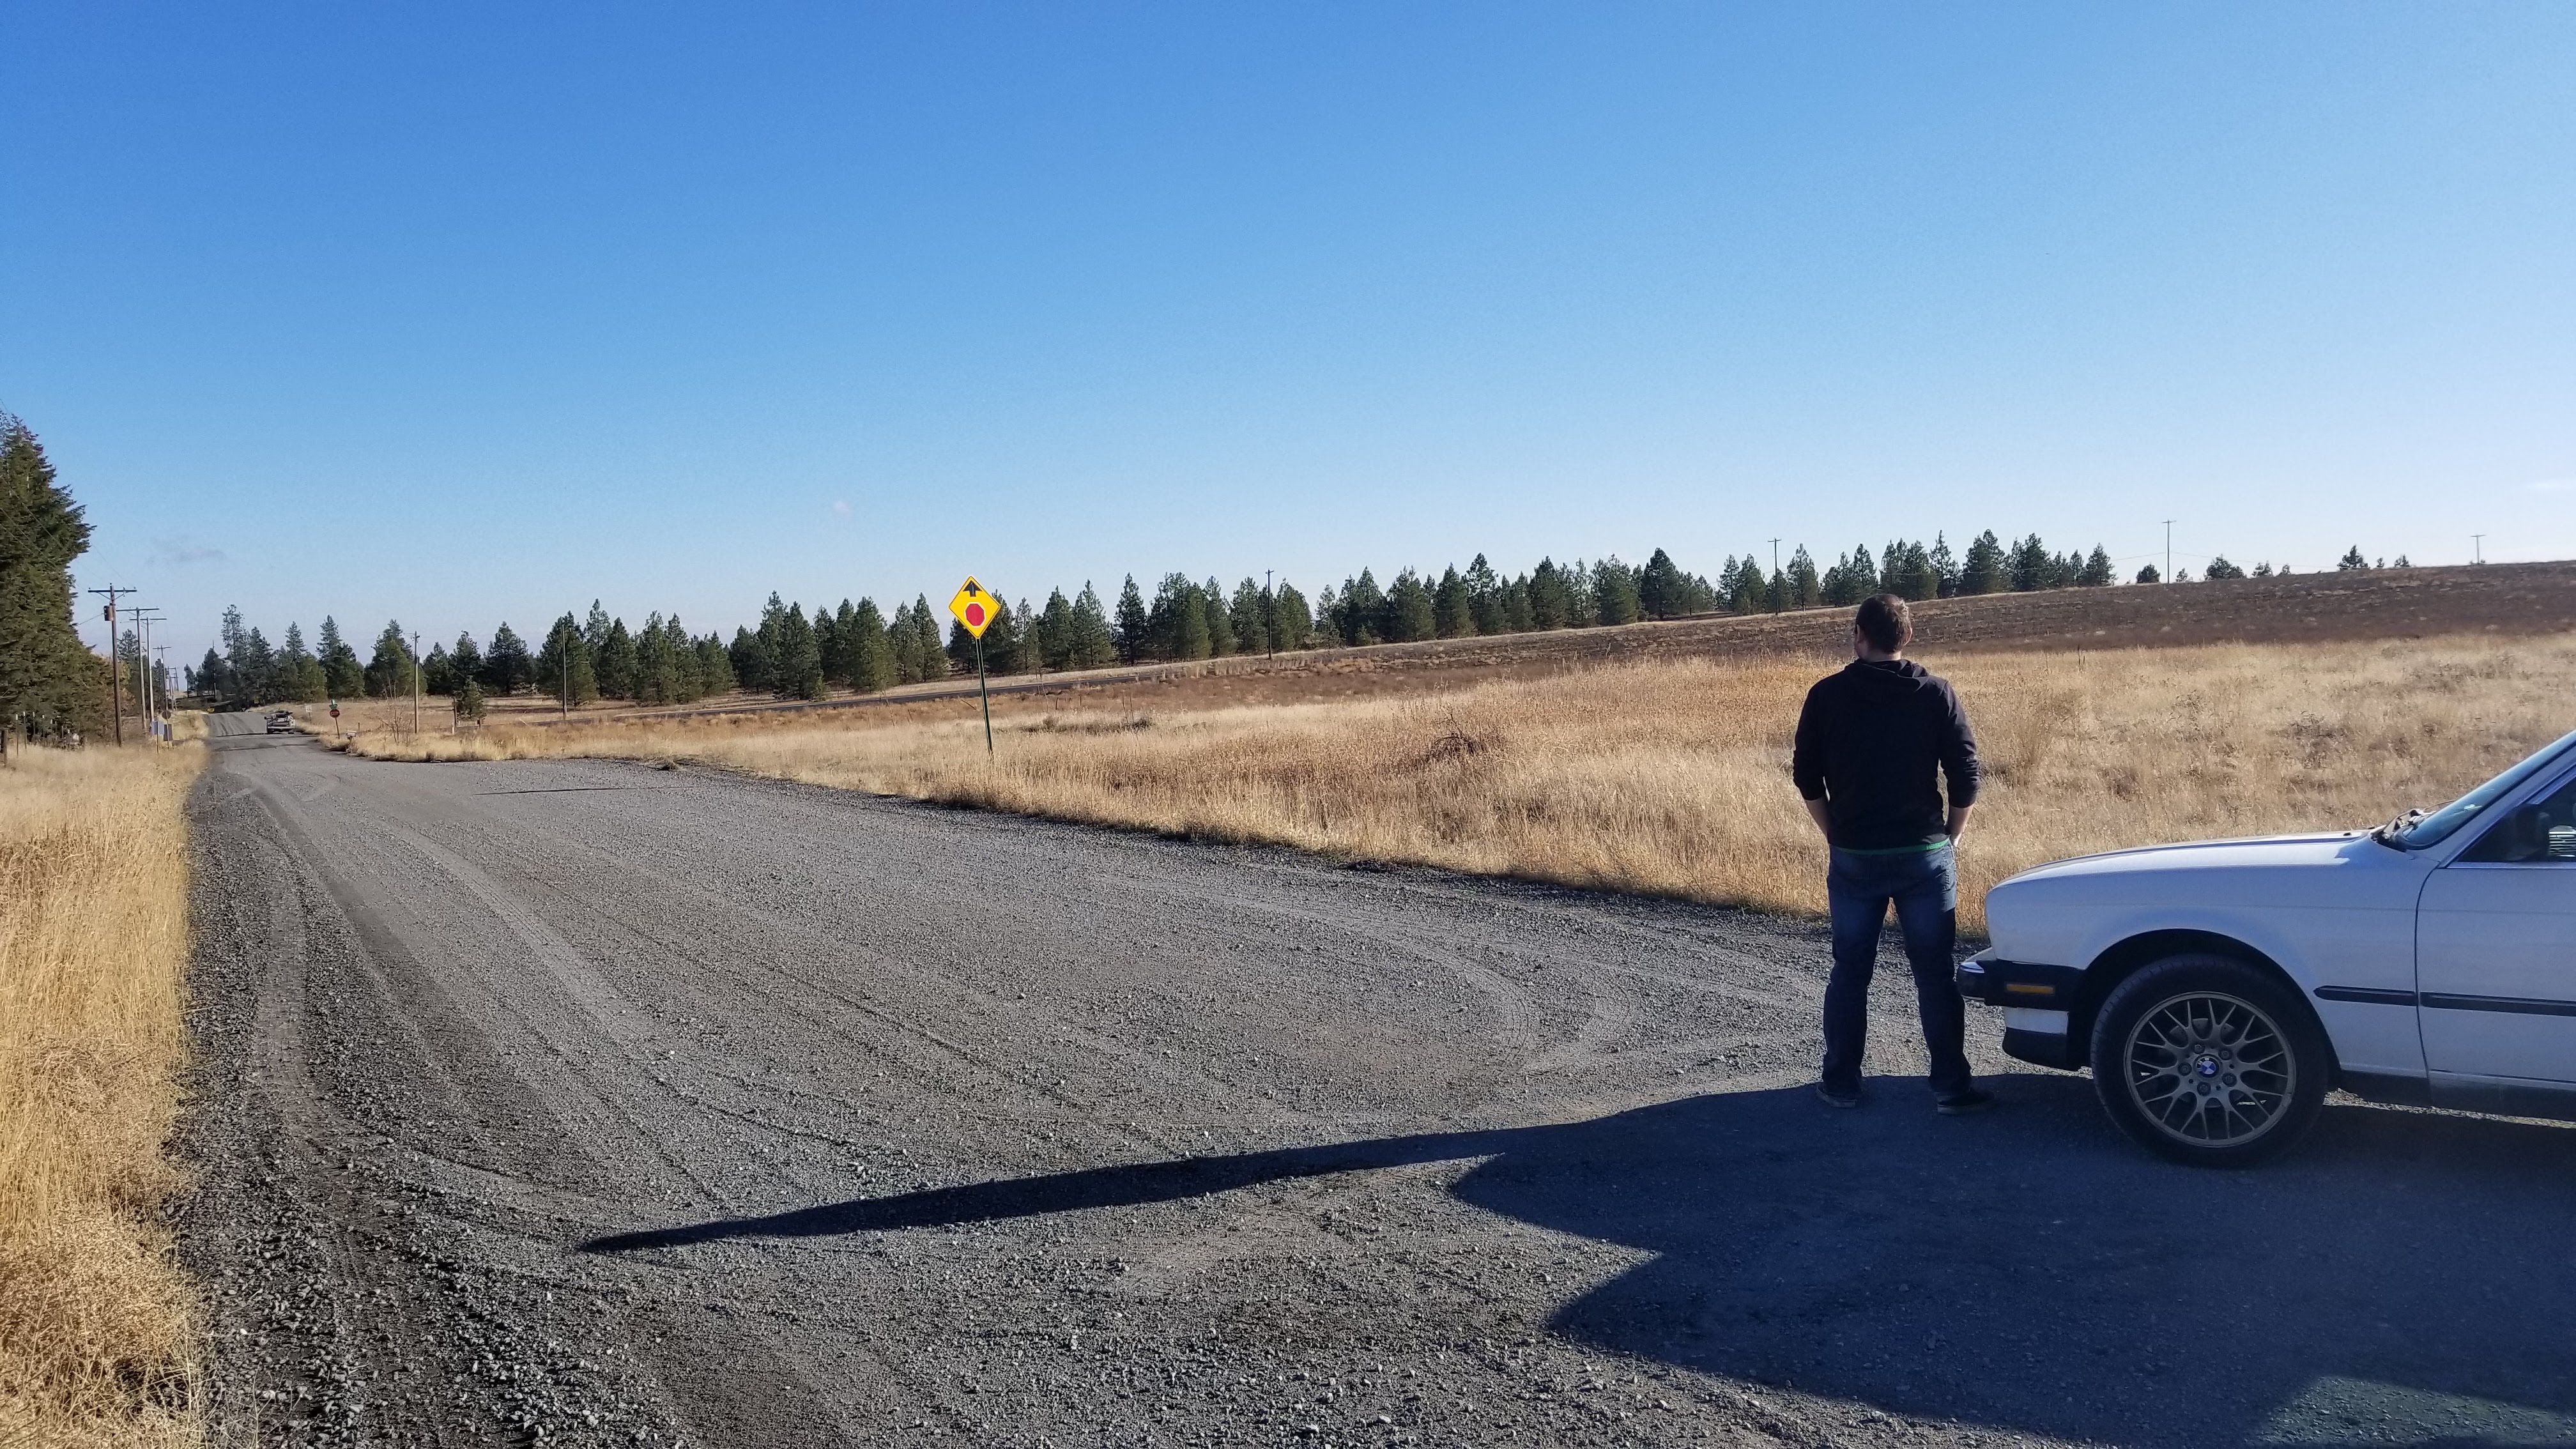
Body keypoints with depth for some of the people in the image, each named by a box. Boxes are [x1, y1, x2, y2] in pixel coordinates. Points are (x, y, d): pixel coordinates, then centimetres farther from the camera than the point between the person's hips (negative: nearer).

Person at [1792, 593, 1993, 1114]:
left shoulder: (1827, 695, -2)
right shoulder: (1937, 693, -2)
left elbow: (1808, 778, 2)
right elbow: (1965, 778, -4)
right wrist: (1949, 838, 9)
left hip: (1853, 857, 1)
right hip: (1925, 855, 0)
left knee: (1850, 971, 11)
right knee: (1935, 973, 6)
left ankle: (1841, 1083, 16)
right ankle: (1951, 1086, 9)